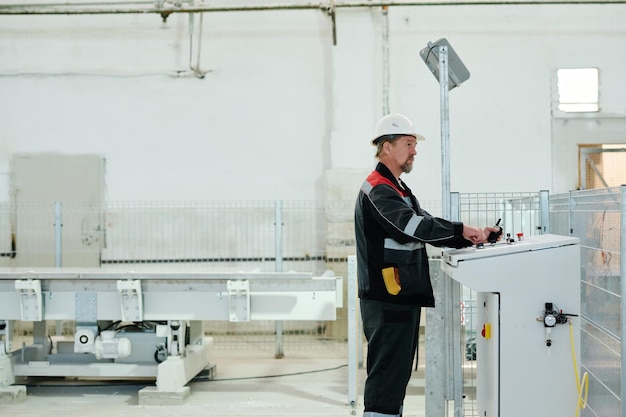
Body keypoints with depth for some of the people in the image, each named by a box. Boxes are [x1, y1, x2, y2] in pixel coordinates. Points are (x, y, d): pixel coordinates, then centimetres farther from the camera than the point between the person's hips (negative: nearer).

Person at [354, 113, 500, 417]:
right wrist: (460, 230, -20)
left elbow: (427, 230, 20)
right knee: (386, 374, -9)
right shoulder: (377, 190, -12)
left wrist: (472, 238, 7)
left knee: (397, 374, 15)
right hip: (387, 300, -10)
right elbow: (413, 225, -27)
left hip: (404, 298, 11)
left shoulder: (397, 189, 21)